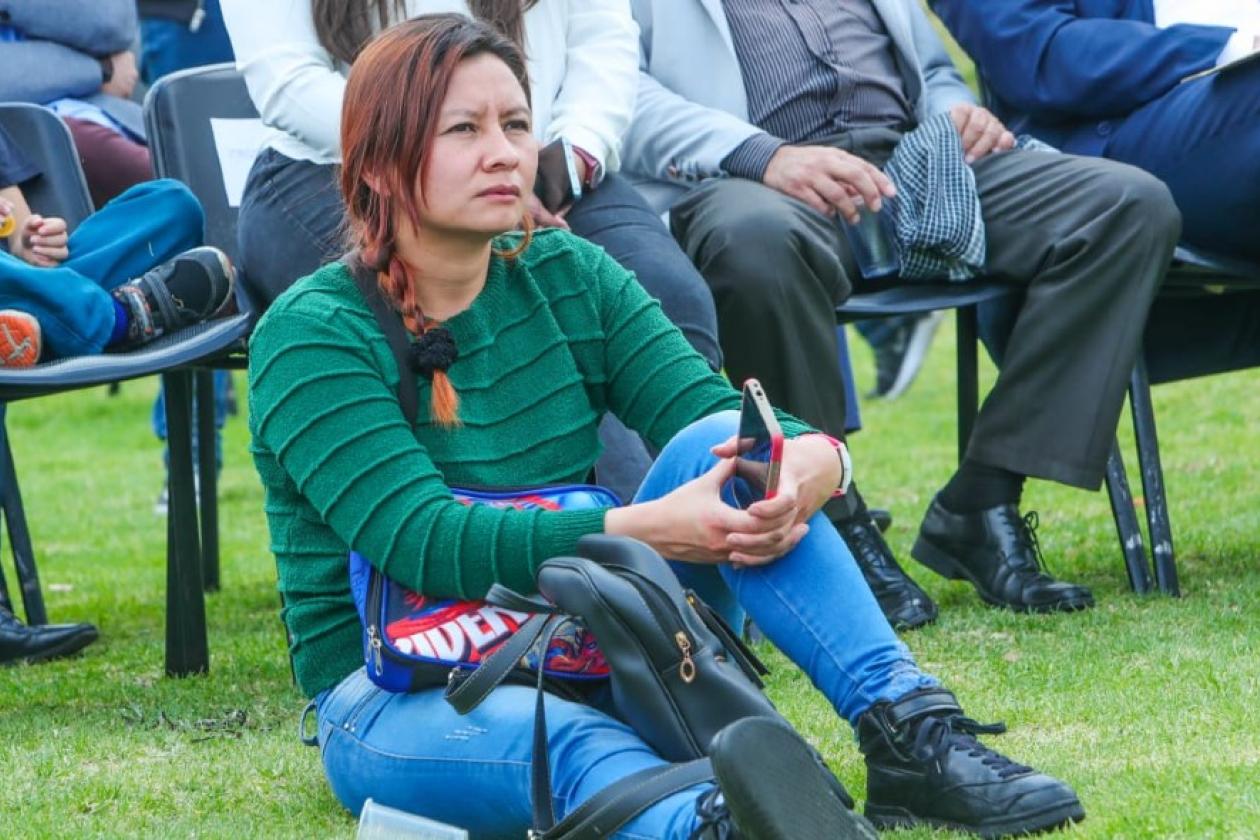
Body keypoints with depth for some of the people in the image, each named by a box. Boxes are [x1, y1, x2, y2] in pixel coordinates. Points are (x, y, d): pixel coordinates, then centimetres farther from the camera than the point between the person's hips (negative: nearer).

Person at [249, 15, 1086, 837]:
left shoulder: (568, 277, 6)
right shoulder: (312, 335, -12)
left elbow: (703, 405, -7)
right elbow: (424, 541, -24)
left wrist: (813, 462, -32)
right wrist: (648, 530, -33)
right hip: (401, 700, -6)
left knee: (723, 445, -18)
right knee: (572, 743, -41)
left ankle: (909, 728, -31)